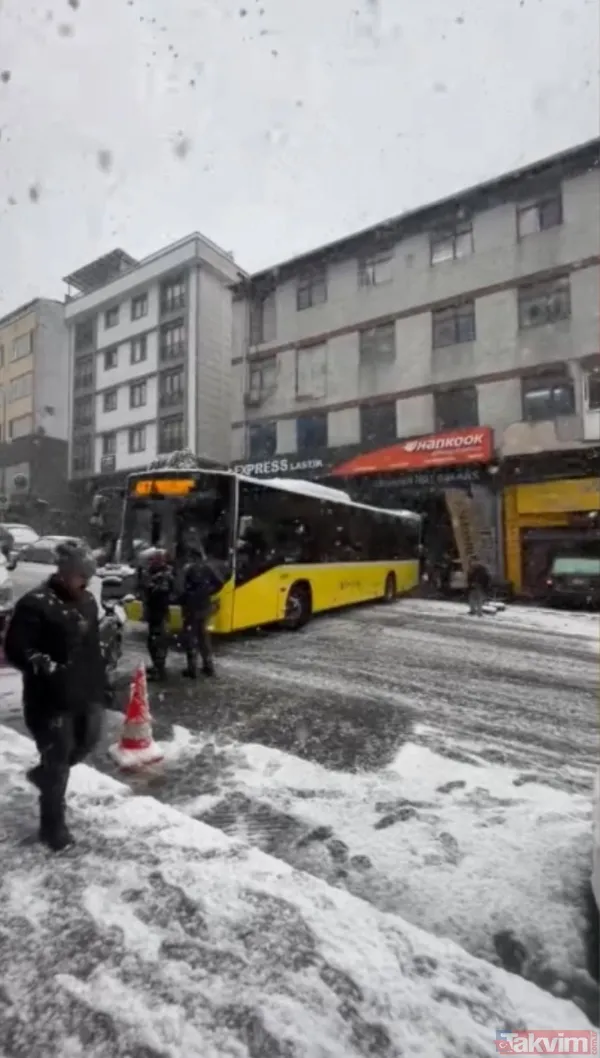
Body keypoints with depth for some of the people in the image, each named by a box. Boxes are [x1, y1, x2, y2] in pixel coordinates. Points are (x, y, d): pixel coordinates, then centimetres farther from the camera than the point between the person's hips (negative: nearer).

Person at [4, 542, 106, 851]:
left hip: (85, 693, 7)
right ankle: (52, 826, 24)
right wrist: (44, 666, -31)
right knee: (57, 759, 3)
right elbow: (15, 649, -17)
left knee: (87, 742, 19)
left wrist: (99, 686, 16)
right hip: (51, 698, -7)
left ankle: (43, 774, 46)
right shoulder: (35, 604, -17)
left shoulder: (87, 601, 6)